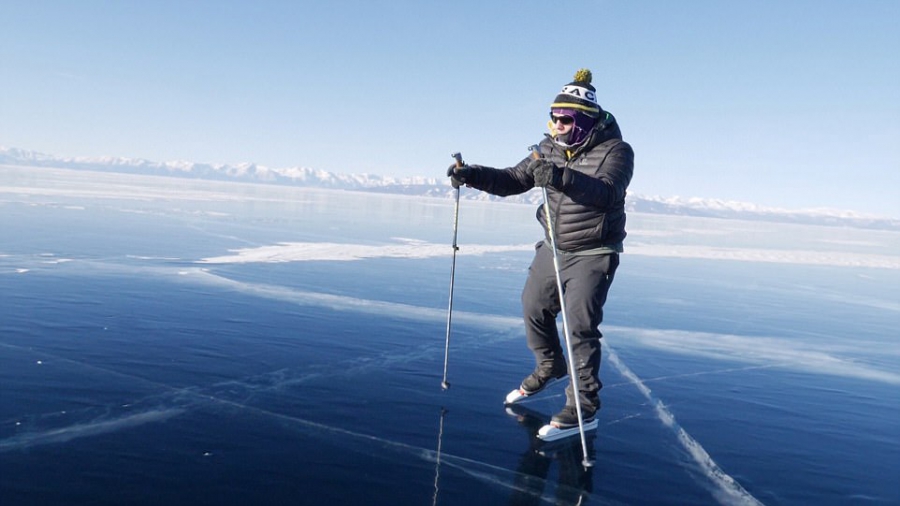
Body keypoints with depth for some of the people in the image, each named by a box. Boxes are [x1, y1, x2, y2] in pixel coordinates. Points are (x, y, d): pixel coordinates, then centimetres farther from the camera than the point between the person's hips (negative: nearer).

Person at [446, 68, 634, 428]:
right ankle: (549, 367, 41)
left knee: (580, 325, -10)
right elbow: (513, 180, 1)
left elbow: (607, 192, -35)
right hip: (552, 247, 7)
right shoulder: (550, 148, 2)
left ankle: (584, 402, 6)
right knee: (534, 307, 15)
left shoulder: (615, 151, -16)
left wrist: (564, 178, -51)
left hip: (592, 254, -7)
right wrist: (473, 175, -15)